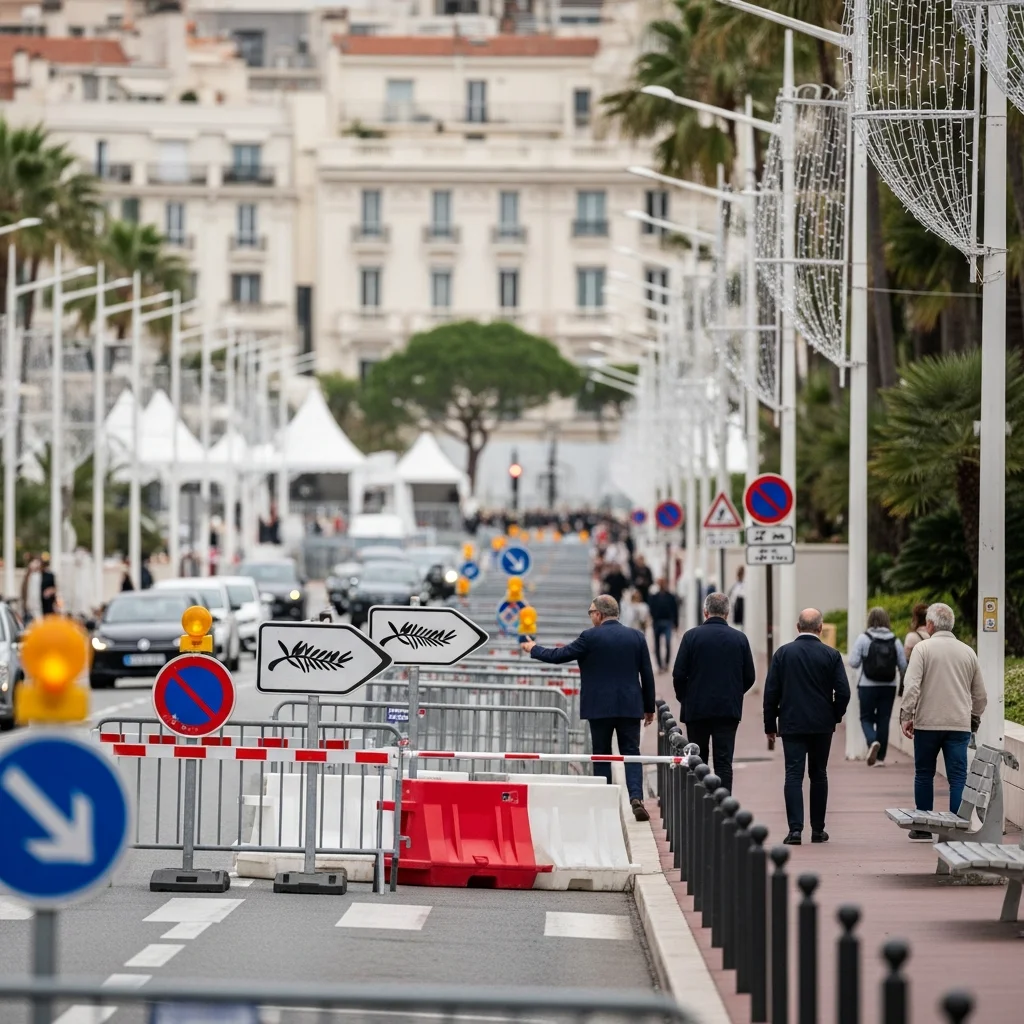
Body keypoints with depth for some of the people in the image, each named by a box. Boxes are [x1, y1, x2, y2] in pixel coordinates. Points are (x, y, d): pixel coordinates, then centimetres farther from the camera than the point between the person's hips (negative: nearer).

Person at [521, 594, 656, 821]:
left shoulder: (590, 637, -8)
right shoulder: (637, 637, 3)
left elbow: (558, 656, -3)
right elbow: (647, 675, 6)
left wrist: (534, 649, 15)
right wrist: (649, 707, 15)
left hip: (599, 707, -3)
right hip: (630, 707, 3)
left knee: (601, 755, 8)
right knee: (631, 753, 4)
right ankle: (636, 798, -15)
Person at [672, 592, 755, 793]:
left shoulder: (692, 636, -5)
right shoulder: (739, 638, 0)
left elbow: (679, 674, -6)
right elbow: (749, 677, 4)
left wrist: (684, 697, 12)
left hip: (696, 708, -1)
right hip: (729, 709, 1)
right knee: (724, 762, 0)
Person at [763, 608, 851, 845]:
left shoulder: (783, 653, -2)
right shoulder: (832, 655, -3)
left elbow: (771, 692, -1)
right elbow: (843, 692, -5)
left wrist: (770, 725, 7)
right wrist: (835, 717, 12)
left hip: (792, 725, -1)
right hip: (822, 725, 1)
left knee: (794, 775, -3)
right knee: (819, 775, 12)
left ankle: (795, 829, -14)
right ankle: (817, 829, 16)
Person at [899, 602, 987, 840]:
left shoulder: (923, 648, -3)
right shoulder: (968, 652, 9)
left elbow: (912, 685, -13)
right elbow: (980, 695, 15)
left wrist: (906, 716, -10)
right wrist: (974, 719, 27)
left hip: (927, 723, -2)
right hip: (959, 724, 2)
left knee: (924, 774, 11)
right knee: (958, 778, 0)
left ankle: (923, 828, 14)